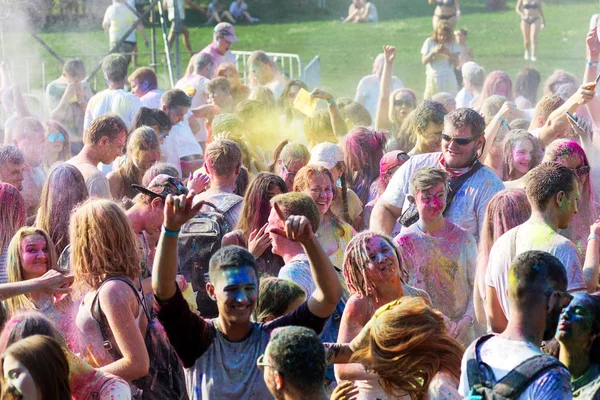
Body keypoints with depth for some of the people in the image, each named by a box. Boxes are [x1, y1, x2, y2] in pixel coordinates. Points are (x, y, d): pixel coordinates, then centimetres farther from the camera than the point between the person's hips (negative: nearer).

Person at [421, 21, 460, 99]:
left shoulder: (452, 44, 3)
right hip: (432, 78, 0)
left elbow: (456, 63, -1)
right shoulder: (429, 42, 2)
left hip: (448, 79, 0)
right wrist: (433, 52, -14)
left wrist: (448, 53, -16)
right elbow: (424, 61, 0)